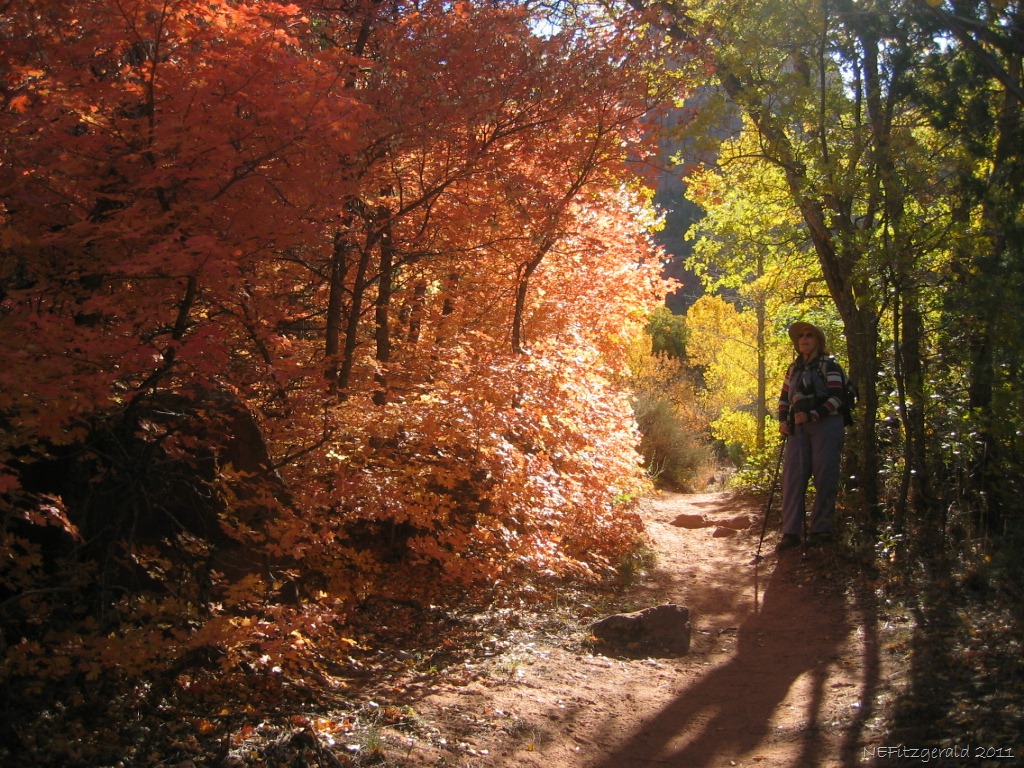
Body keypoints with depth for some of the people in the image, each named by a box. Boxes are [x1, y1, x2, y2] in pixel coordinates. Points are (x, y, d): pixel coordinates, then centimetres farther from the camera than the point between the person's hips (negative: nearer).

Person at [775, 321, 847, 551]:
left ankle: (821, 529, 5)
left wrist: (812, 415, -20)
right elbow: (784, 398, 21)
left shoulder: (829, 366, 0)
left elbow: (836, 398, -9)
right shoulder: (794, 369, 18)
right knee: (793, 477, -3)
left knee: (824, 477, -4)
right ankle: (791, 532, -2)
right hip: (798, 427, 5)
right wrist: (783, 421, 4)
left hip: (825, 424, -5)